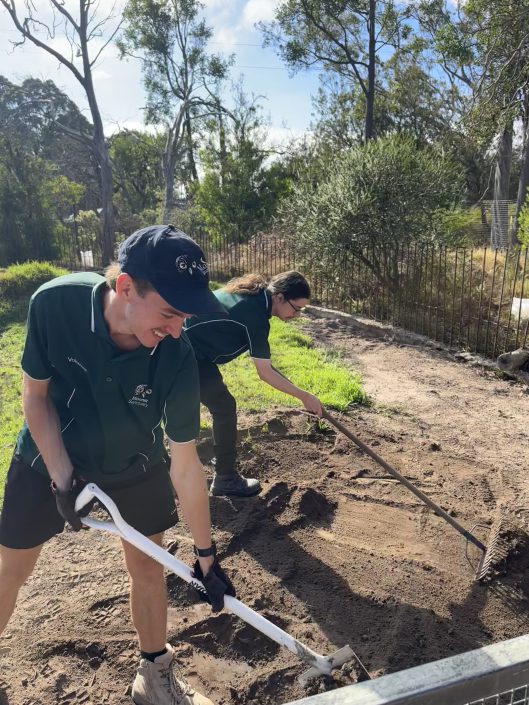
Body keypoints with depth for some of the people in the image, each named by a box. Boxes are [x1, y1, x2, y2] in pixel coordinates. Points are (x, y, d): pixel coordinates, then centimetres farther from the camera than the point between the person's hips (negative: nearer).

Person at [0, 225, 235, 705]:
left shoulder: (176, 359, -31)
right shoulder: (54, 304, -31)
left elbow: (185, 466, -21)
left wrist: (206, 554, -14)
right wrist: (62, 478, -19)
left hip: (135, 467, 0)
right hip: (50, 458, 1)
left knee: (147, 564, 10)